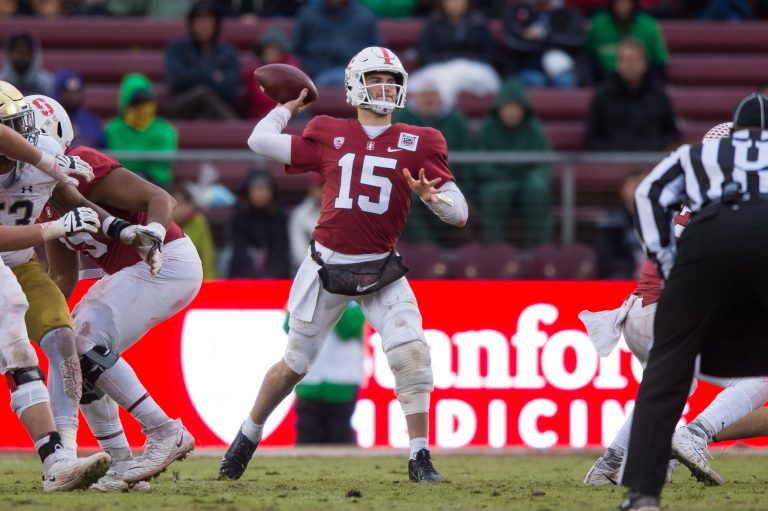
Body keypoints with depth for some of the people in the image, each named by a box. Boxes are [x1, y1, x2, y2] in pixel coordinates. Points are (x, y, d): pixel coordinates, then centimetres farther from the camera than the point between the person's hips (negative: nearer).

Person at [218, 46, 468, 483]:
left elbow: (460, 214, -5)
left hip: (381, 272, -1)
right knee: (294, 365, 11)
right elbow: (260, 140, 6)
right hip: (327, 268, 1)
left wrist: (432, 197, -26)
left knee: (411, 355, -19)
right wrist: (291, 106, 18)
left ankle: (420, 457, -10)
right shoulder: (329, 136, 2)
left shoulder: (418, 144, -1)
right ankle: (249, 435, 33)